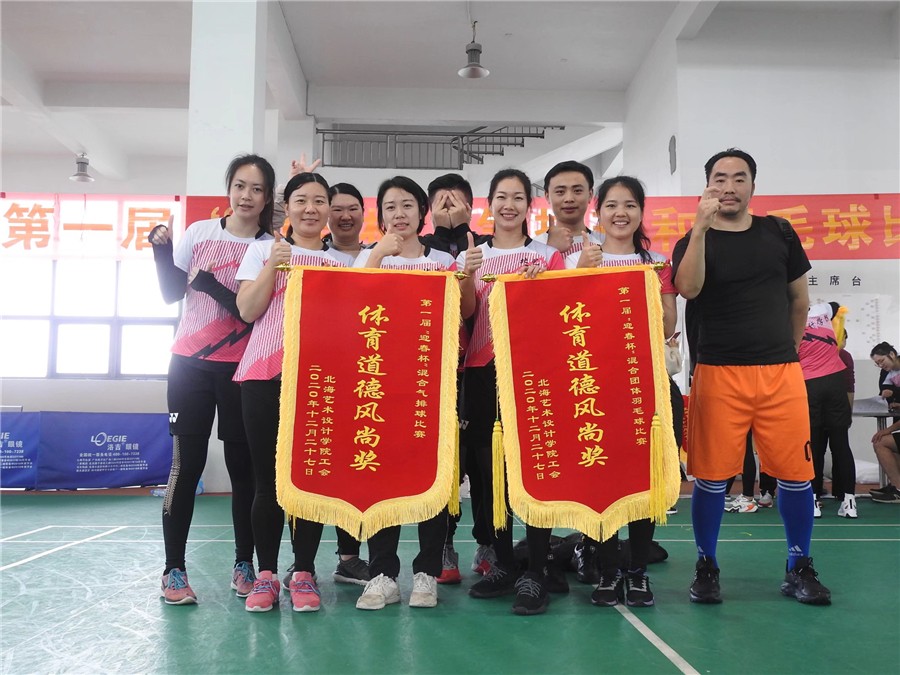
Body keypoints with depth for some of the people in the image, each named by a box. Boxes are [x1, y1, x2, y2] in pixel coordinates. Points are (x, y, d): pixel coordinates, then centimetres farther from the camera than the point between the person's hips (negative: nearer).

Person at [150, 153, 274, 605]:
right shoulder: (199, 232, 6)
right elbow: (171, 292, 10)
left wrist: (212, 285, -19)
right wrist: (162, 254, -5)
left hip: (242, 367, -1)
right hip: (191, 362, 1)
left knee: (244, 466, 3)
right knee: (186, 463, 0)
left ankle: (244, 565, 12)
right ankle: (174, 569, 6)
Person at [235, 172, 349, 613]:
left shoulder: (343, 262, 15)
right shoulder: (263, 249, 13)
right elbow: (248, 311, 3)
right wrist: (272, 266, -8)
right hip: (265, 374, 0)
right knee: (267, 475, 0)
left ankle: (303, 573, 10)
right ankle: (265, 574, 11)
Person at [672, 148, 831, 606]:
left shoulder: (780, 234, 11)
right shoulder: (694, 240, 3)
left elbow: (800, 299, 20)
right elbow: (688, 289, -18)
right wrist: (701, 228, -22)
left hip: (782, 372, 3)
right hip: (719, 374, -2)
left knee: (795, 472, 3)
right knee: (711, 475, 0)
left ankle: (799, 569, 20)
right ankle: (706, 568, 15)